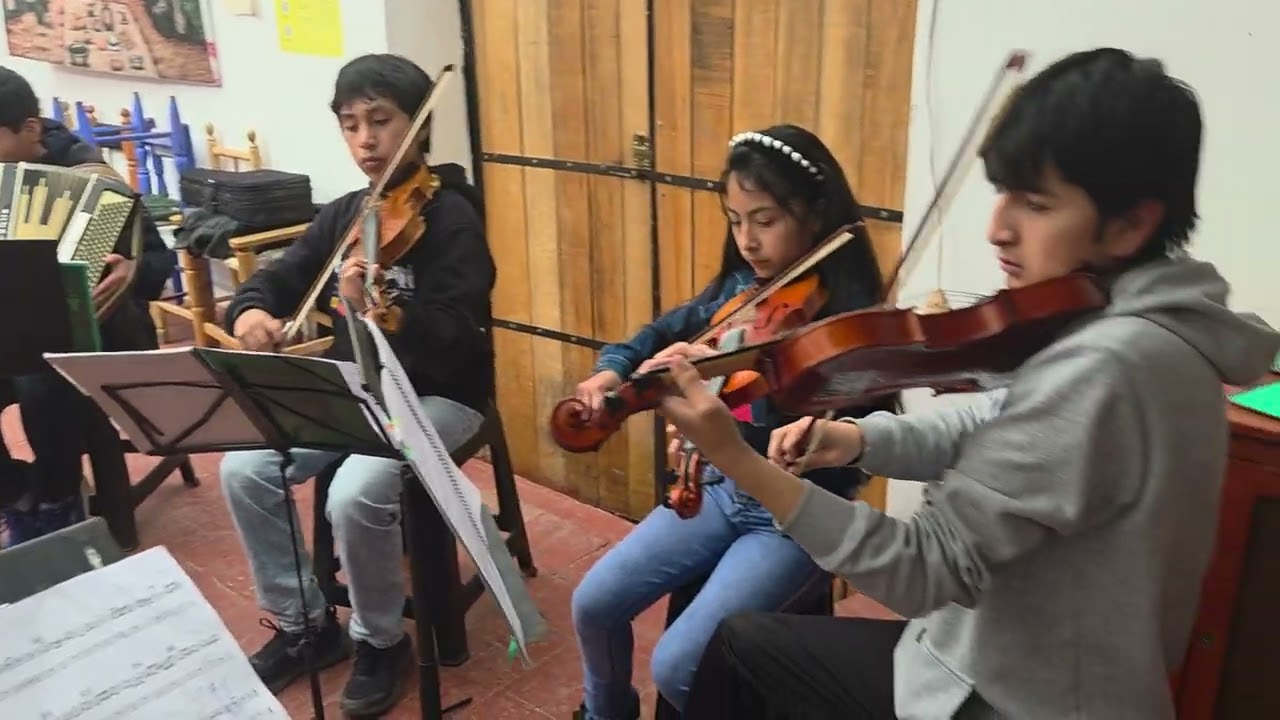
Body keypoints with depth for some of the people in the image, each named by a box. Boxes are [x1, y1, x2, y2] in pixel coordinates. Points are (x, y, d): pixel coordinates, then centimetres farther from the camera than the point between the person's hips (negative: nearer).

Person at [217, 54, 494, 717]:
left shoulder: (451, 219, -16)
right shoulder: (344, 214, 6)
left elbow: (455, 344, -25)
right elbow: (280, 276, 8)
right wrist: (251, 311, -16)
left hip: (438, 397, -7)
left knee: (355, 497, -29)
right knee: (243, 468, -9)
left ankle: (382, 640, 1)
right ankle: (302, 623, 11)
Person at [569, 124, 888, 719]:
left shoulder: (849, 315, -19)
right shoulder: (740, 289, 2)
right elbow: (662, 333, 16)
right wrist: (611, 369, -4)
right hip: (723, 489, 6)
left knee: (675, 666, -17)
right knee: (593, 604, 2)